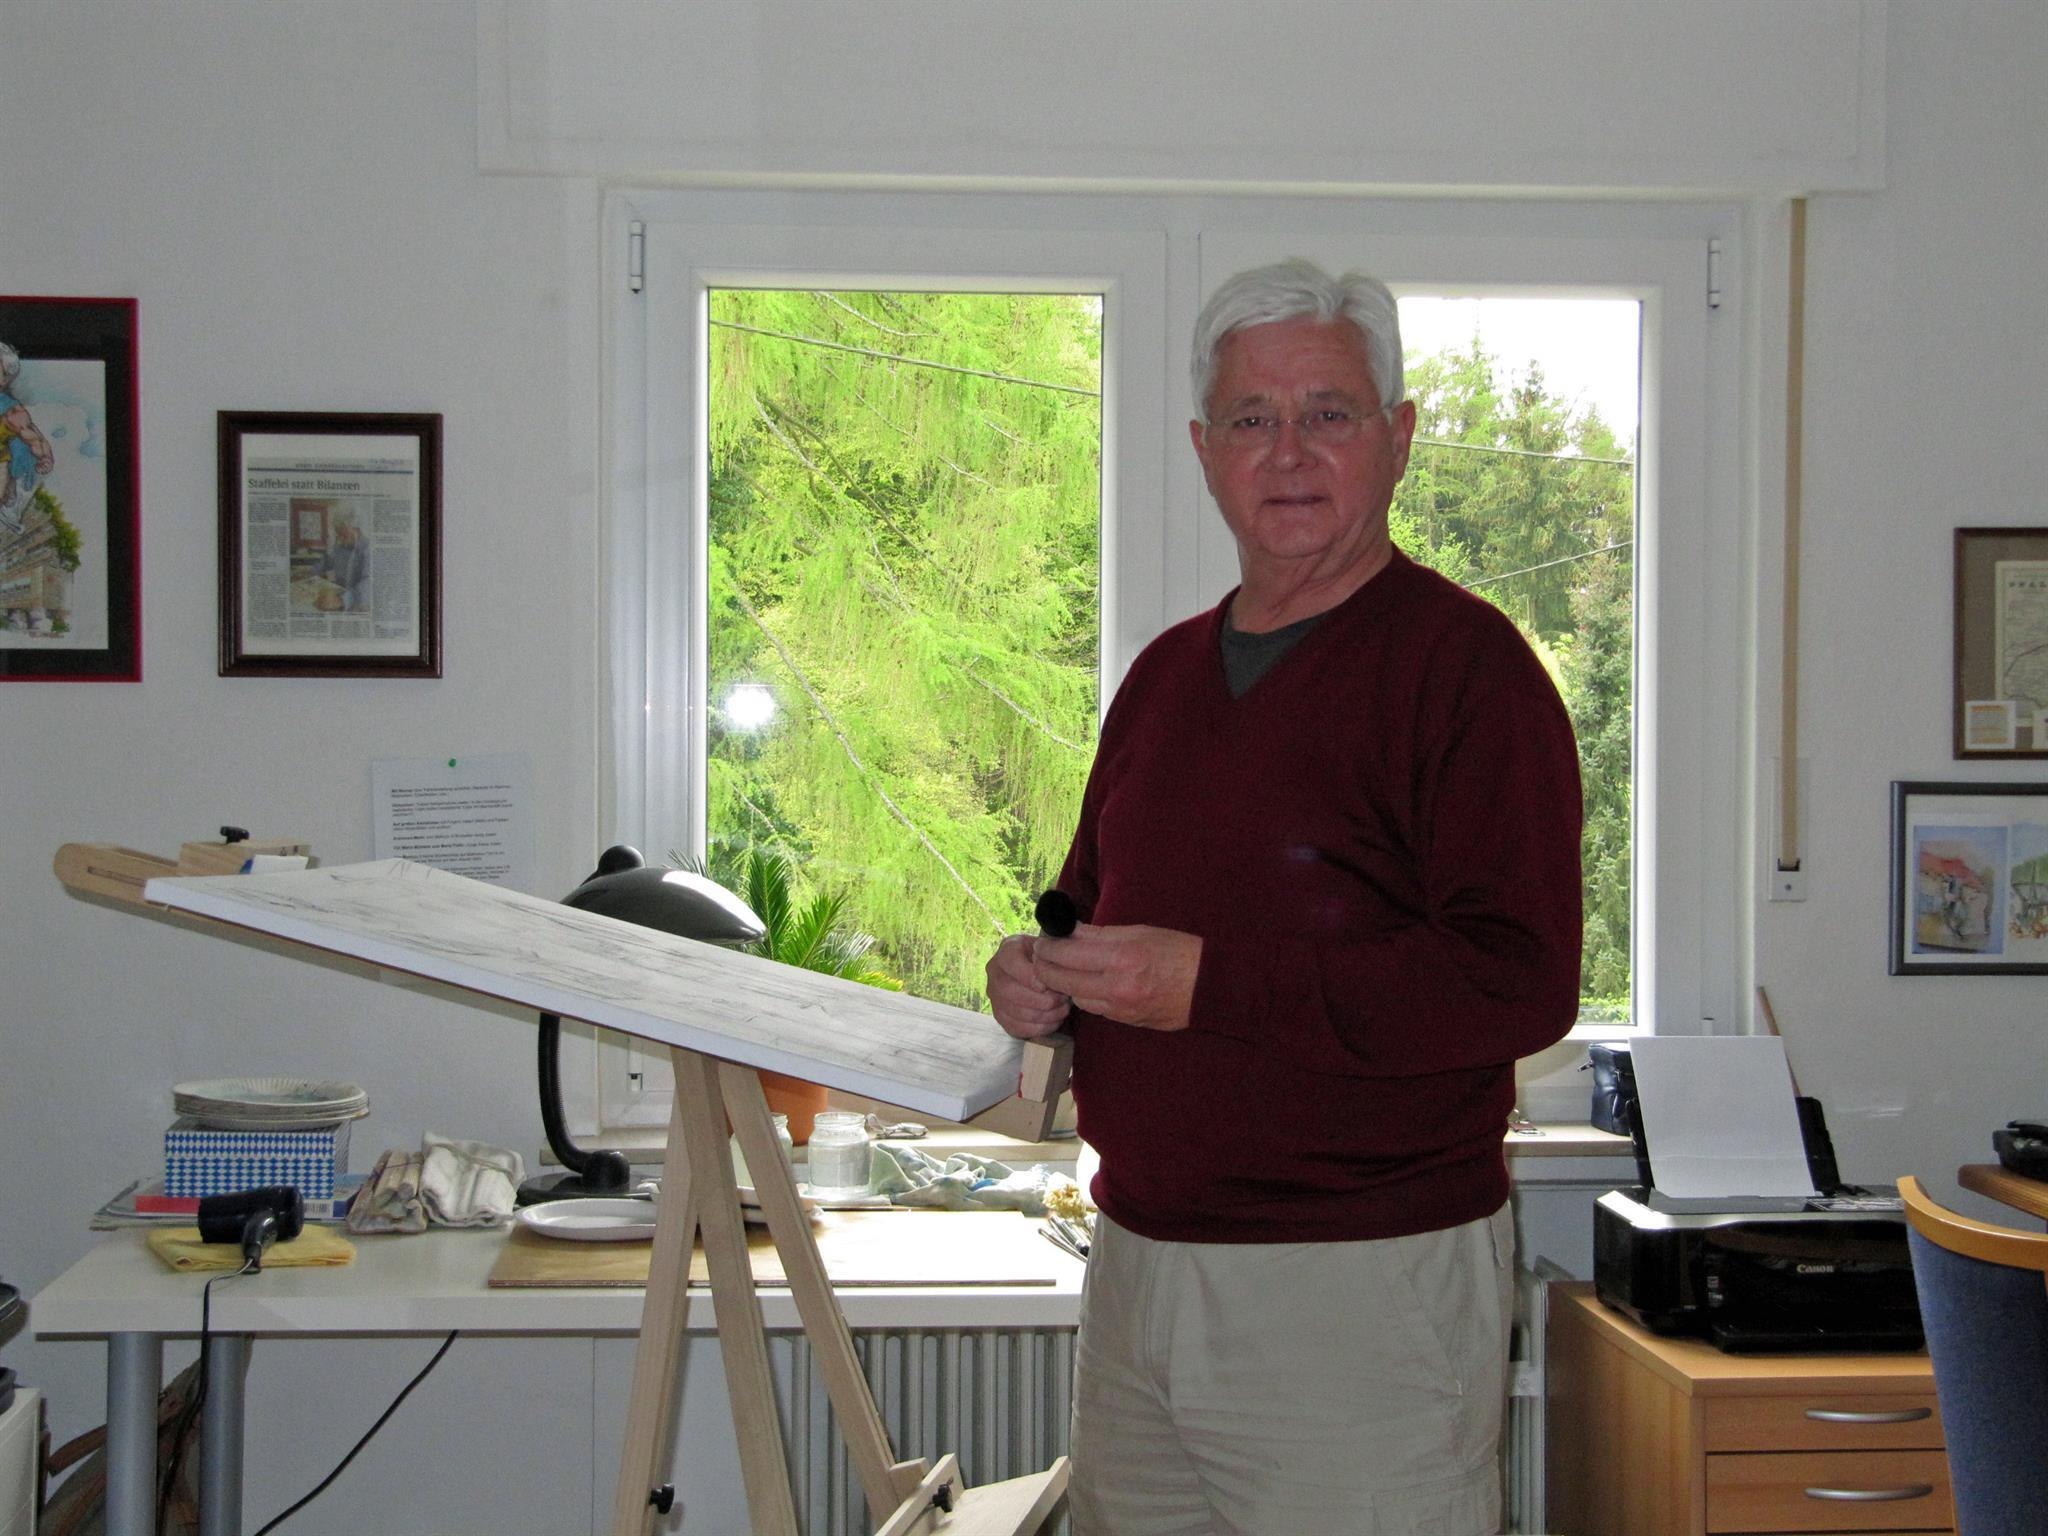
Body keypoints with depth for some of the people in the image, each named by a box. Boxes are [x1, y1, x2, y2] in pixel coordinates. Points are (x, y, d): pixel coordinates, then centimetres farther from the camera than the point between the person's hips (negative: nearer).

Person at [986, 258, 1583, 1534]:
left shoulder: (1464, 663, -9)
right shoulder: (1168, 673, 14)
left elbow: (1523, 981, -19)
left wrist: (1213, 985, -21)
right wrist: (1044, 973, 2)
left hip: (1364, 1278, -7)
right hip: (1139, 1266, 7)